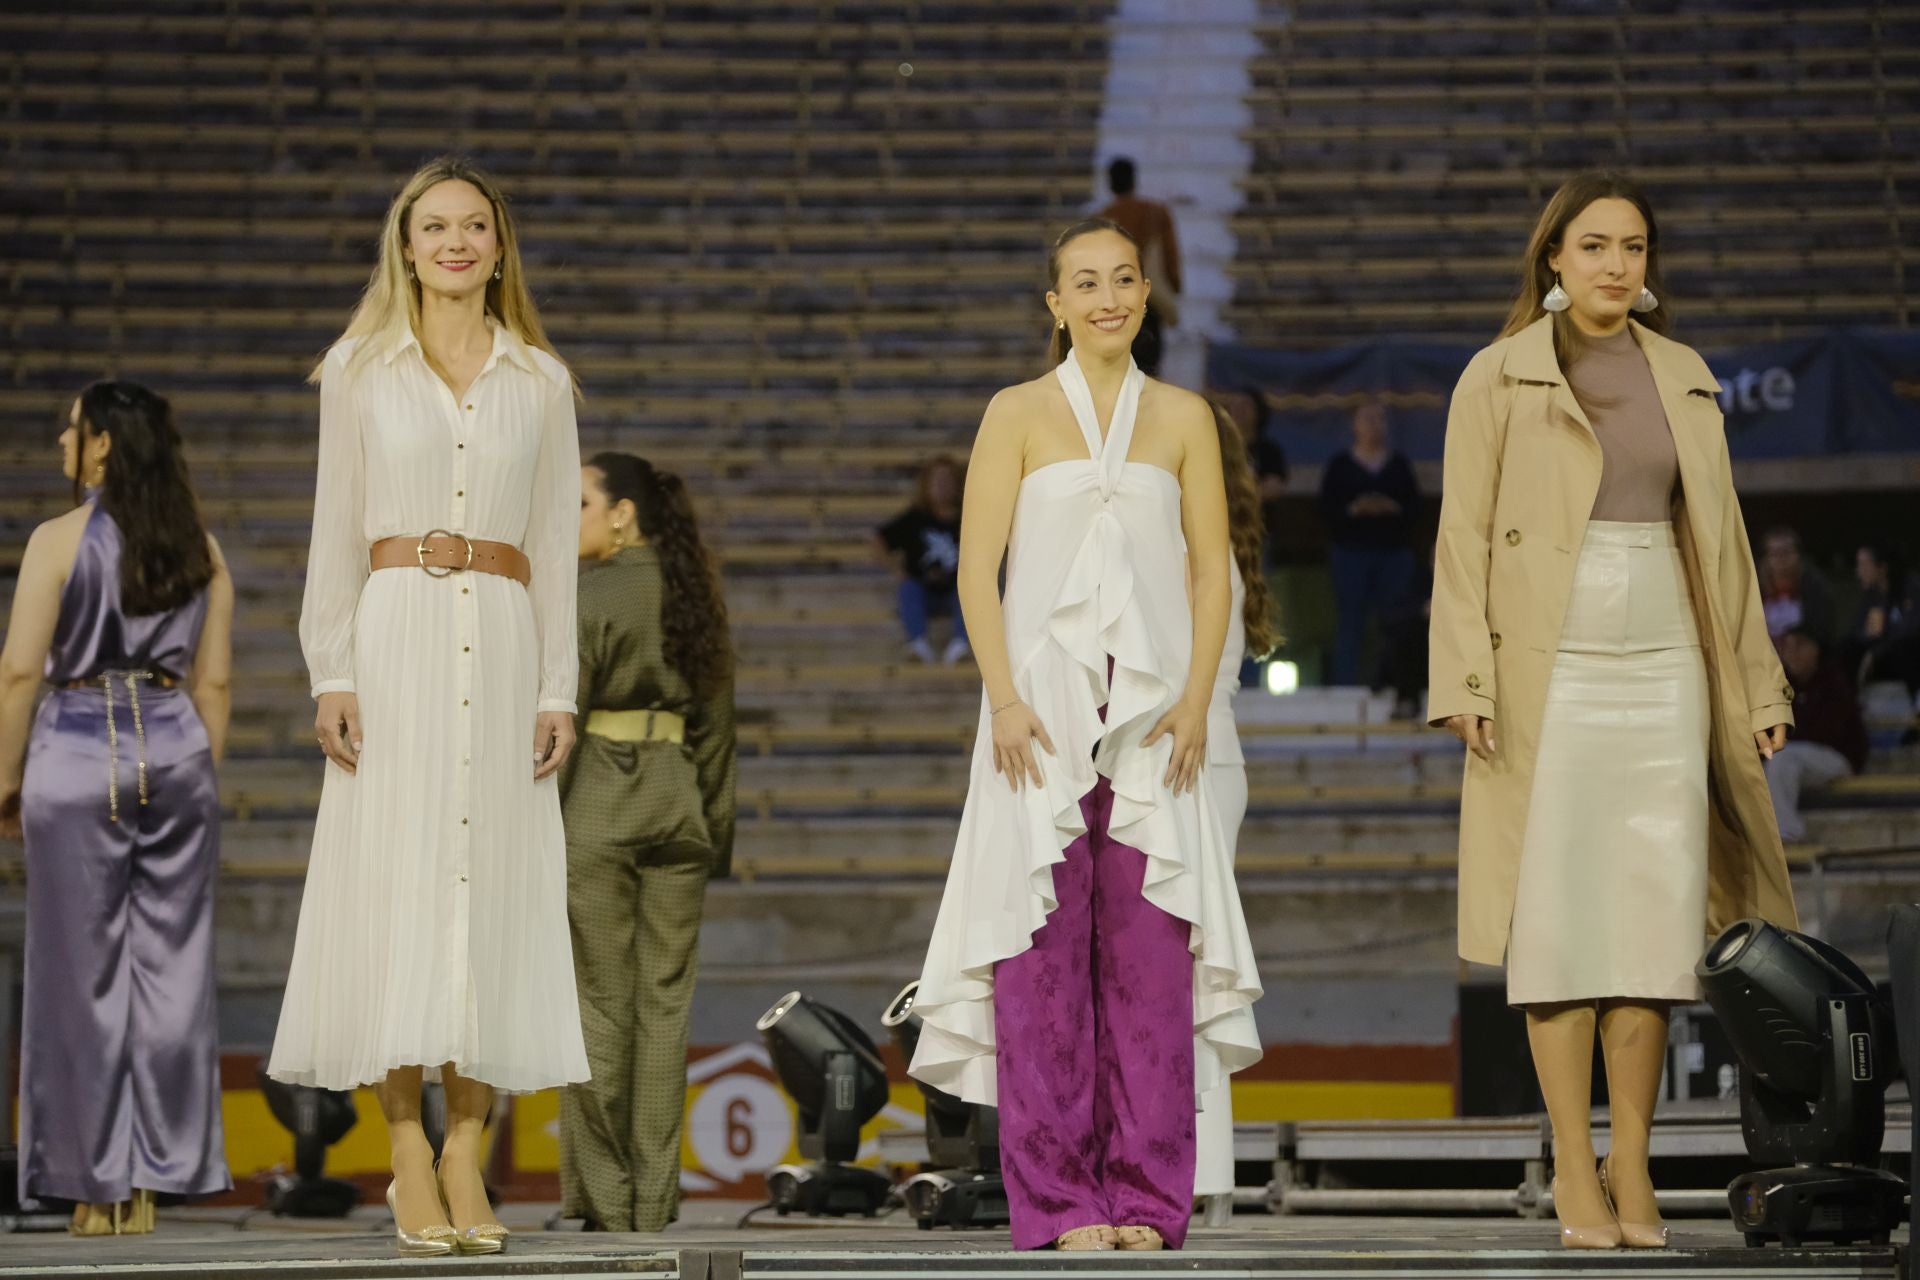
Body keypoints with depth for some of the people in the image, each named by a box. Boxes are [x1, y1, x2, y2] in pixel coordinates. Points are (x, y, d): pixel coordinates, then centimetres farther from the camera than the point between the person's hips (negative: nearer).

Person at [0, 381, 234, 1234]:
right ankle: (153, 1182, 8)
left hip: (78, 755, -4)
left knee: (83, 971, 2)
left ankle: (96, 1188, 4)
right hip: (176, 750, 4)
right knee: (171, 968, 6)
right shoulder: (201, 548, 7)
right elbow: (214, 681, 8)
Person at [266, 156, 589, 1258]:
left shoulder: (540, 380, 12)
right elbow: (336, 532, 6)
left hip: (502, 643, 1)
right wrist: (332, 672, -4)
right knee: (394, 880, -7)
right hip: (396, 637, -1)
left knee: (494, 882, -3)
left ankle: (466, 1158, 0)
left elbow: (557, 547, 11)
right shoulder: (361, 369, 9)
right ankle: (408, 1152, -4)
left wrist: (558, 690, 3)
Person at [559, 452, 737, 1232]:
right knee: (665, 1001, 6)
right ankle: (654, 1202, 7)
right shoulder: (696, 599, 10)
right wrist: (717, 830, 18)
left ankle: (604, 1200, 2)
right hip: (678, 803, 5)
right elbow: (717, 723, 13)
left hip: (597, 805, -5)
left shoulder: (589, 598, -8)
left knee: (599, 1002, 0)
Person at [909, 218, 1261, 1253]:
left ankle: (1146, 1199, 5)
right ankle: (1058, 1200, 1)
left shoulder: (1182, 418, 10)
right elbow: (976, 567, 0)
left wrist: (1195, 700, -3)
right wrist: (1004, 699, -10)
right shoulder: (1020, 414, 5)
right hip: (1042, 703, -1)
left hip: (1150, 711, 2)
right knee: (1045, 946, -4)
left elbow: (1212, 569, 8)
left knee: (1149, 946, -1)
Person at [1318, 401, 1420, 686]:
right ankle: (1345, 685, -4)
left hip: (1394, 553, 2)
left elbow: (1415, 506, 7)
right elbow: (1326, 509, 0)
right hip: (1351, 552, -2)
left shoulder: (1400, 464, 12)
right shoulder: (1340, 464, 6)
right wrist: (1352, 510, -17)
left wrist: (1392, 508, -13)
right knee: (1351, 622, -5)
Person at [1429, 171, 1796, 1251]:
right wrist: (1466, 681, -11)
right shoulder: (1500, 378, 1)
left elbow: (1722, 537, 15)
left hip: (1662, 666, 3)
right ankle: (1575, 1170, 2)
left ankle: (1632, 1164, 8)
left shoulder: (1686, 379, 12)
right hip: (1550, 669, -3)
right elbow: (1464, 536, -3)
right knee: (1560, 920, -3)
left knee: (1656, 914, 0)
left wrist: (1758, 682, 13)